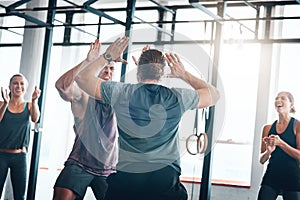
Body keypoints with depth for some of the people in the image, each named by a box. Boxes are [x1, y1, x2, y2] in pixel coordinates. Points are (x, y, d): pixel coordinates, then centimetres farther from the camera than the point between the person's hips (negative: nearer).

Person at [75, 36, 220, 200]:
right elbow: (214, 95, 20)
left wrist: (106, 57, 21)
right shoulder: (178, 97, 1)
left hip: (125, 177, 0)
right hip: (165, 179, 0)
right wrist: (184, 74, 25)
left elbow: (82, 78, 13)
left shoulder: (121, 93, -1)